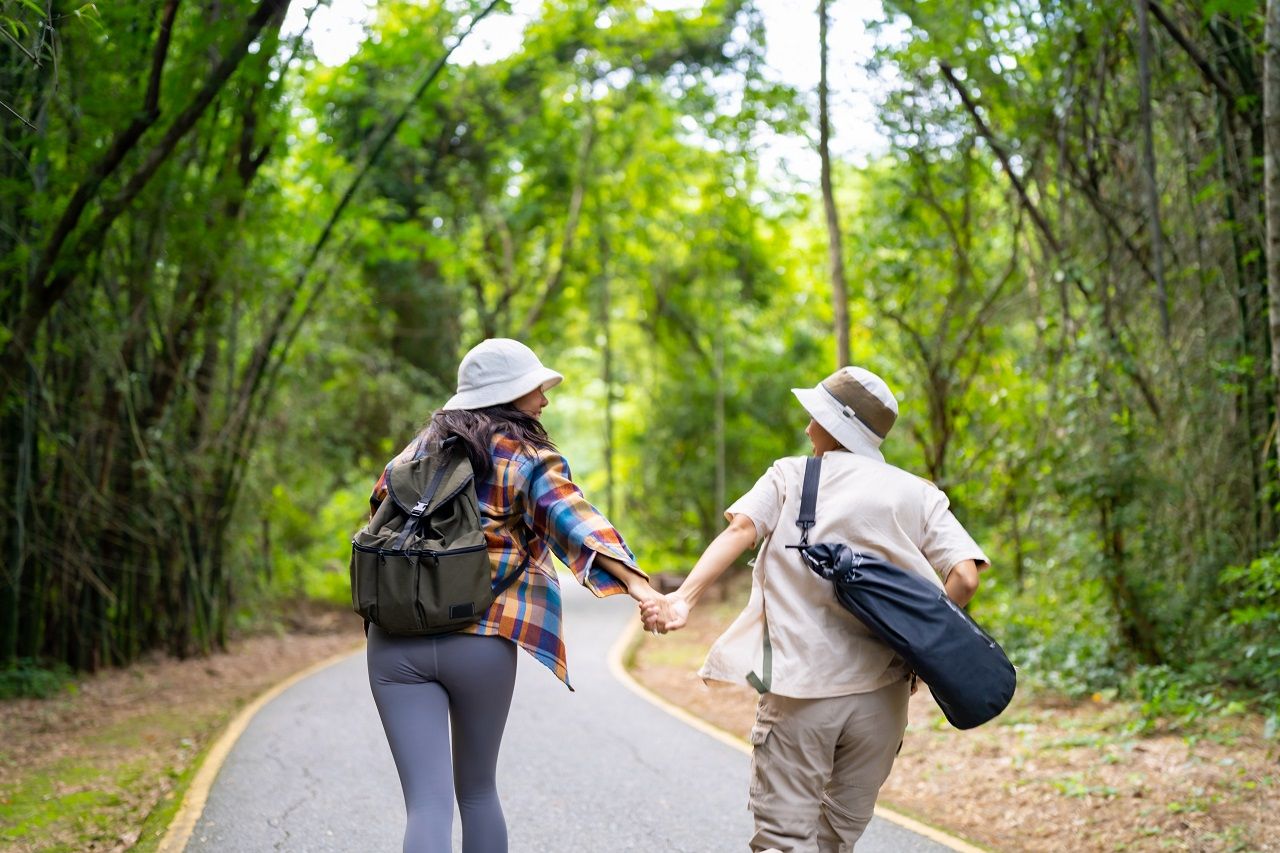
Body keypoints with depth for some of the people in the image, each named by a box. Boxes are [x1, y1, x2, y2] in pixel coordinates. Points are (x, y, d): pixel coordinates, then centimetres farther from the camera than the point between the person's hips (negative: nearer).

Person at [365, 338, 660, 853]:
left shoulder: (418, 450, 15)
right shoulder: (528, 460, 0)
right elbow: (573, 520, -18)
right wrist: (634, 582, -32)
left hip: (396, 642, 3)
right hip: (482, 644, -2)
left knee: (428, 804, -3)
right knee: (478, 790, 19)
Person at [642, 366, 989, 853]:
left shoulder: (791, 476, 5)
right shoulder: (917, 494, 9)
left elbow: (740, 530, -13)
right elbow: (964, 576, -4)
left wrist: (685, 596, -24)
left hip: (799, 688, -3)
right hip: (881, 694, 3)